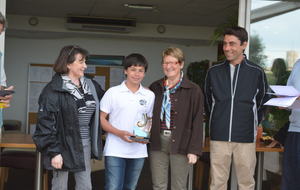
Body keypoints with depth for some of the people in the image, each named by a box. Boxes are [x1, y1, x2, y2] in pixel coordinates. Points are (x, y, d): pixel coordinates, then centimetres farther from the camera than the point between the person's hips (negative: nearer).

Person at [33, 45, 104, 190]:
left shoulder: (89, 85, 8)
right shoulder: (54, 89, -12)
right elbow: (46, 123, -15)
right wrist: (53, 152, -19)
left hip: (84, 145, 6)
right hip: (64, 146, -6)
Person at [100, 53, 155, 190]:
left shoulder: (149, 95, 6)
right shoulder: (113, 92, -3)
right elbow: (102, 119, -2)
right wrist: (119, 133, -17)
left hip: (138, 152, 4)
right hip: (115, 152, -3)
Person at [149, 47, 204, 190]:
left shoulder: (193, 90, -4)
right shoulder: (155, 88, 8)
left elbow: (197, 123, -6)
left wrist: (194, 150, -10)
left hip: (180, 145, -3)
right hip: (157, 144, 3)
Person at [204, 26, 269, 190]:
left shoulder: (257, 72, 0)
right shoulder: (213, 72, 5)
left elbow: (262, 102, 10)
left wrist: (253, 124, 10)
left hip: (246, 138, -1)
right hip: (219, 137, 2)